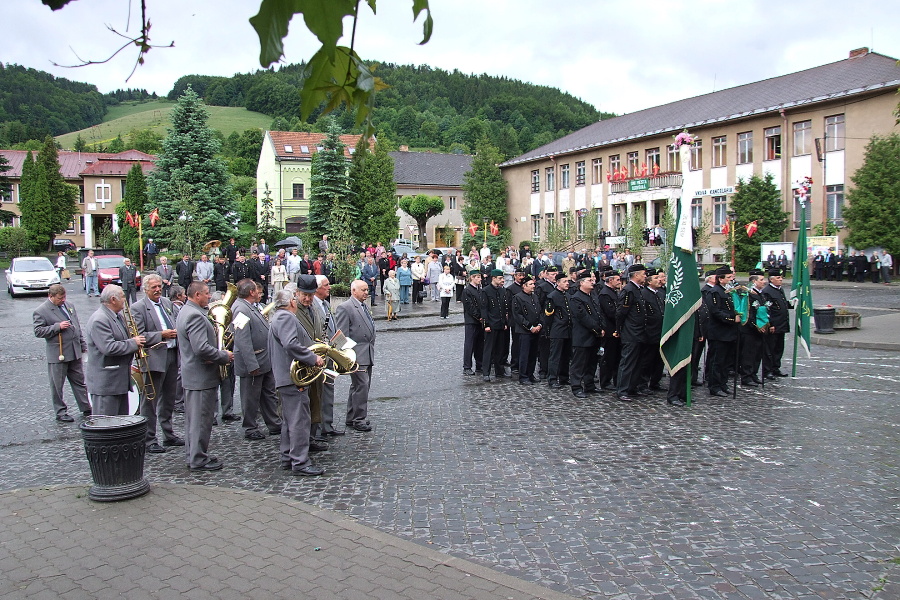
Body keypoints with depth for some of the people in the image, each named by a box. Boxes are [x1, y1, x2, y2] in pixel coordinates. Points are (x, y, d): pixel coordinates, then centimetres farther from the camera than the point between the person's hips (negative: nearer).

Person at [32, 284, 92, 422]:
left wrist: (83, 345, 16)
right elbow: (38, 332, -13)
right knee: (57, 386, 5)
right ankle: (60, 412, 16)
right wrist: (57, 327, -21)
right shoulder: (40, 311, -8)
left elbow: (77, 326, 19)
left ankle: (86, 409, 22)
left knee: (79, 382, 13)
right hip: (58, 355, -6)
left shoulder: (69, 306, 12)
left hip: (75, 352, 6)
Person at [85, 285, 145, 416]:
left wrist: (133, 339, 6)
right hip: (105, 383, -10)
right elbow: (108, 348, -27)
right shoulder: (99, 320, -18)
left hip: (120, 379, 10)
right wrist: (133, 343, -17)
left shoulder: (117, 316, 14)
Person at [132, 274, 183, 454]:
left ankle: (169, 435, 28)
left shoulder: (167, 302, 13)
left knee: (168, 399, 17)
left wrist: (176, 332, 2)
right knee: (150, 401, 1)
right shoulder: (137, 308, -8)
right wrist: (161, 335, -20)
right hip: (154, 359, -7)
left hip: (172, 356, 7)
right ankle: (149, 440, 8)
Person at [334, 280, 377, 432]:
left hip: (368, 354, 9)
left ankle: (351, 419, 23)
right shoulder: (345, 308, -11)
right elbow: (342, 335, -14)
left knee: (358, 386, 14)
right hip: (357, 355, -9)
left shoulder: (364, 306, 17)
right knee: (361, 385, -11)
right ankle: (358, 420, -2)